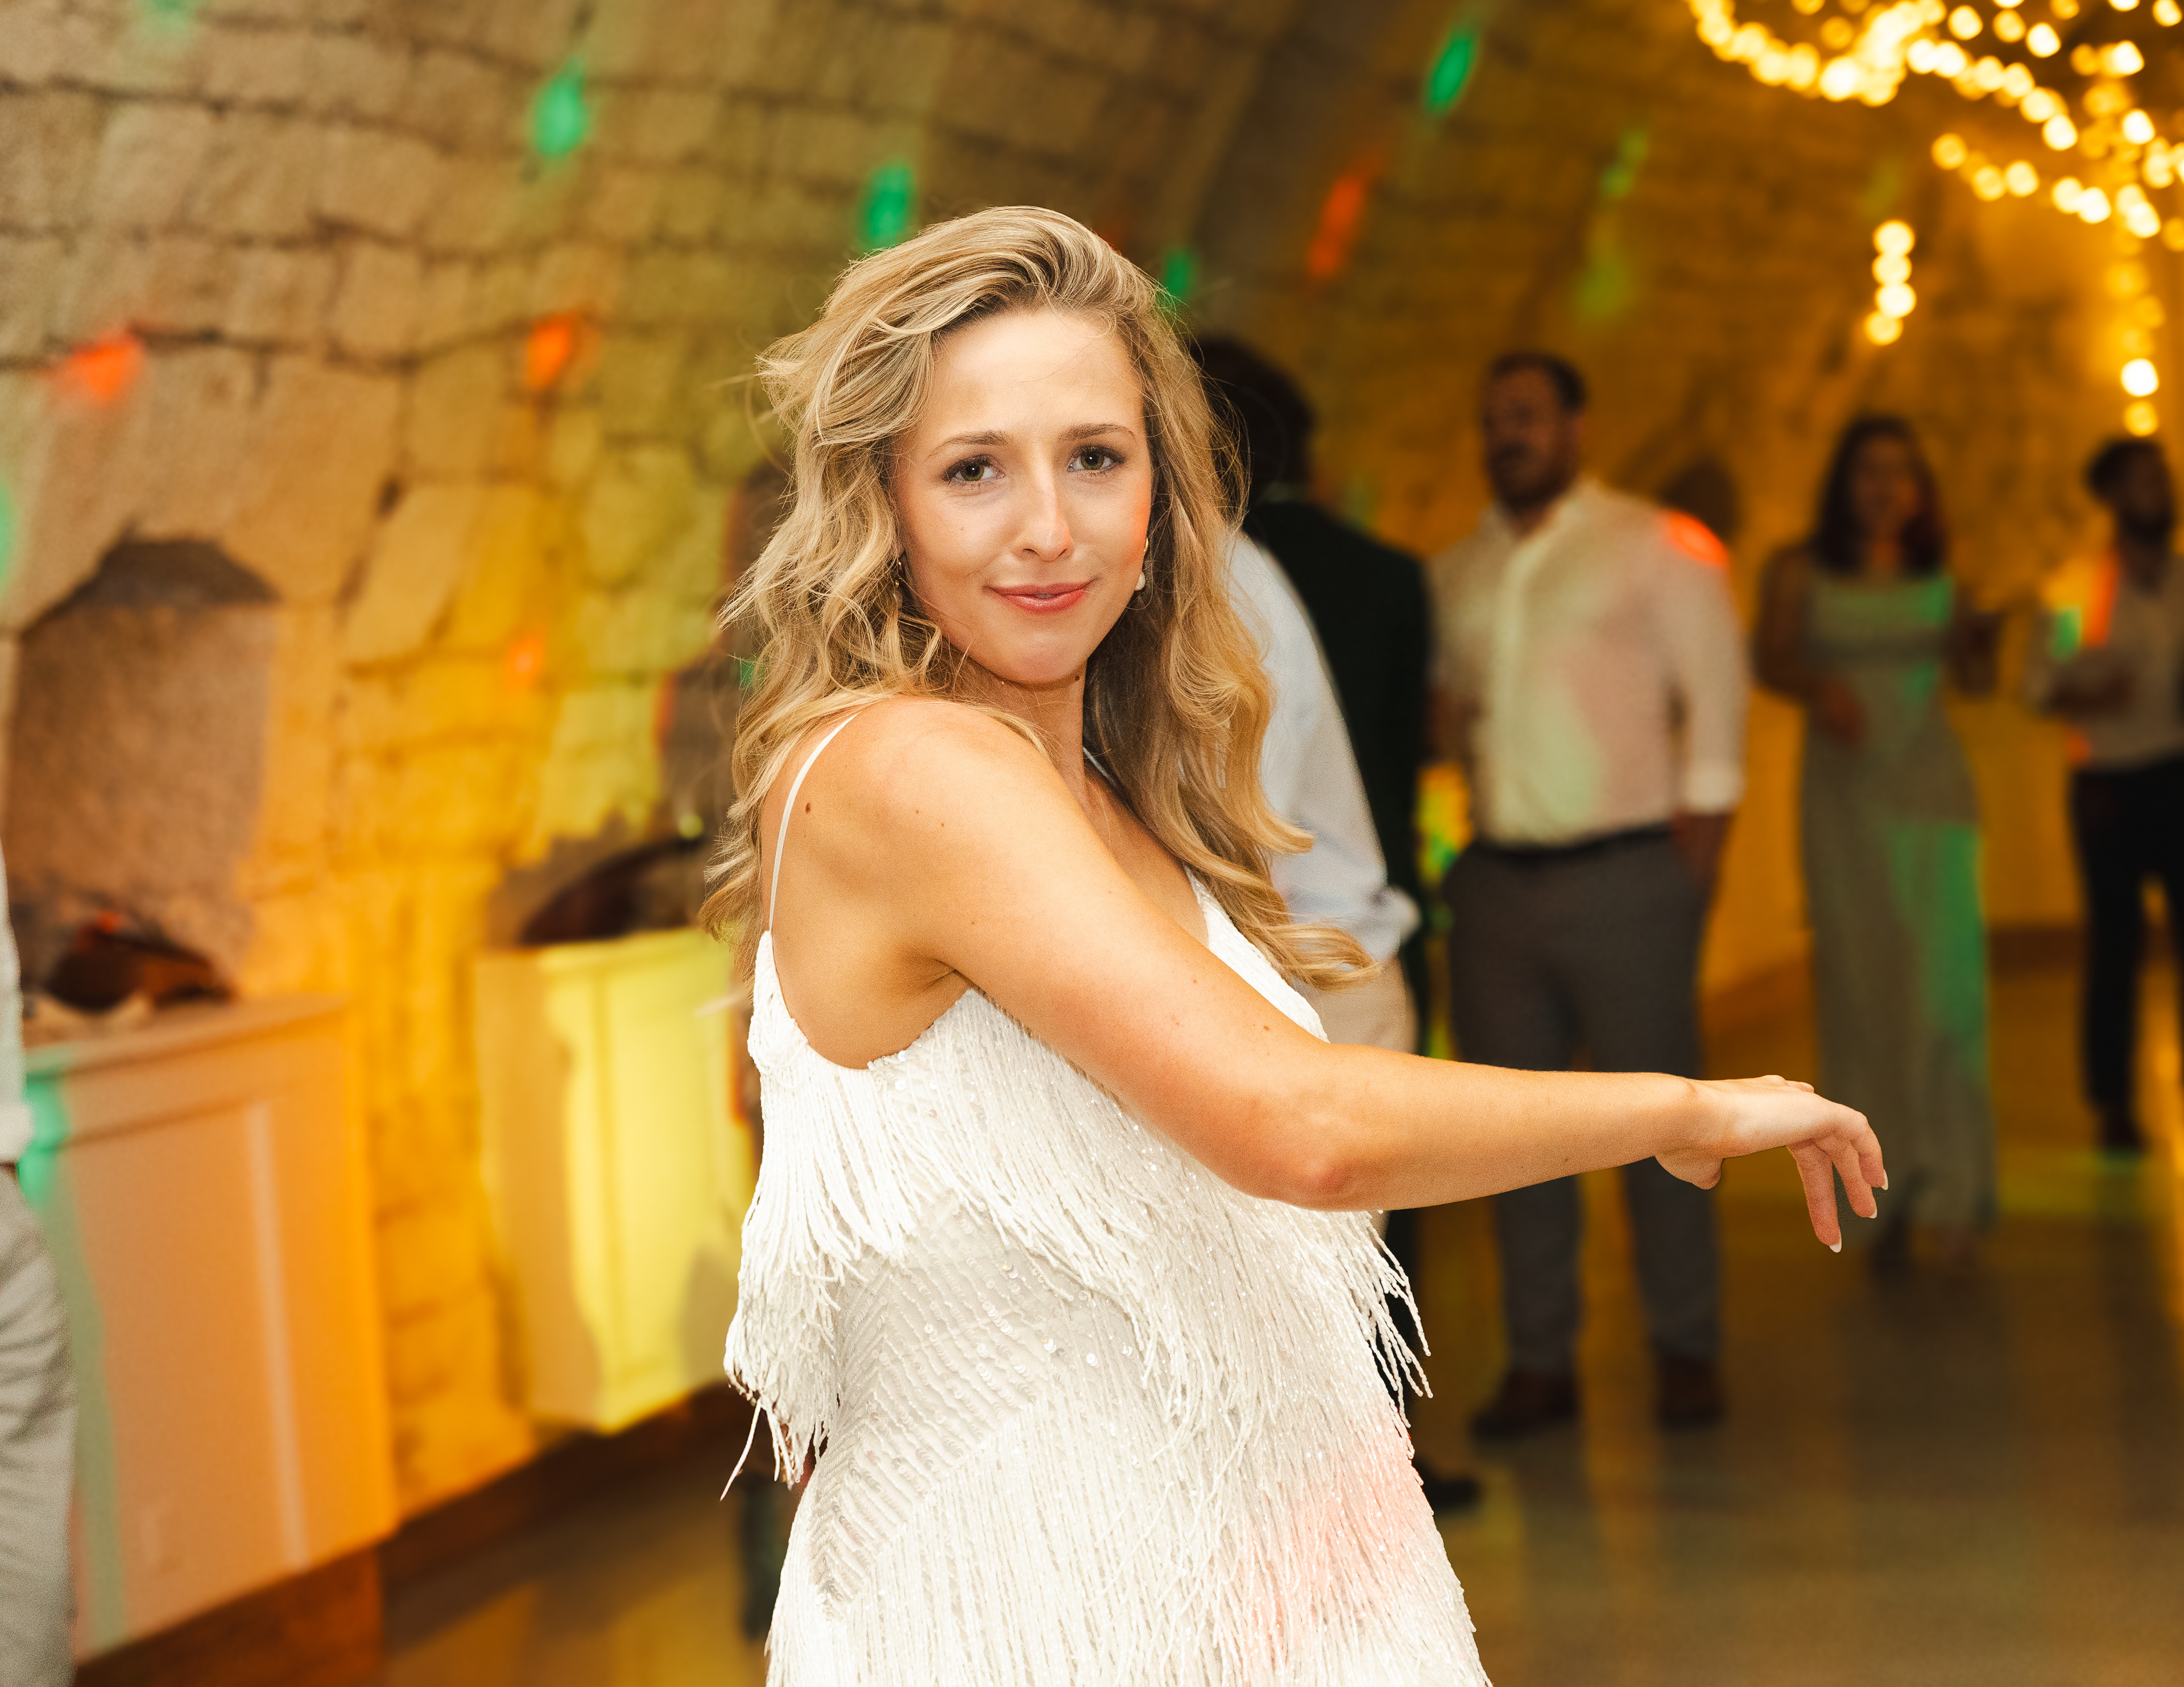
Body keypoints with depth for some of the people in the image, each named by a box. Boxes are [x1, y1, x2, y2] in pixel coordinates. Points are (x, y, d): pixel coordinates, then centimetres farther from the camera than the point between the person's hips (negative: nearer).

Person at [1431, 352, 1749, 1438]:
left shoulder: (1655, 549, 3)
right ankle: (1540, 1360, 13)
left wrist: (1702, 829, -9)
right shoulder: (1454, 575, 16)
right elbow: (1440, 700, 21)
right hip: (1496, 881, 5)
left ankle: (1685, 1350, 11)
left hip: (1626, 873, -4)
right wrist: (1442, 719, -2)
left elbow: (1715, 687, -1)